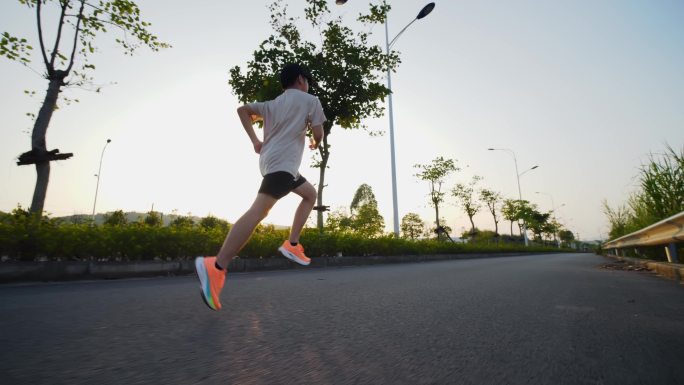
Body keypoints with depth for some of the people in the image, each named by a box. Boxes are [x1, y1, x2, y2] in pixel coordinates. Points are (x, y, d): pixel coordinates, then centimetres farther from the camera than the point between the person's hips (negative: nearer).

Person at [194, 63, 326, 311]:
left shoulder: (272, 104, 26)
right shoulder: (310, 100, 9)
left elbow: (243, 109, 18)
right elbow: (318, 133, 0)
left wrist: (255, 141, 15)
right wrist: (315, 144, 23)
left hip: (271, 160, 9)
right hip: (283, 162, -9)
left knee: (310, 194, 22)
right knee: (259, 210, -21)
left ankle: (292, 244, 11)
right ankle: (216, 267, -30)